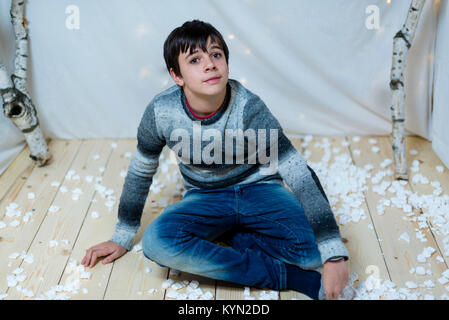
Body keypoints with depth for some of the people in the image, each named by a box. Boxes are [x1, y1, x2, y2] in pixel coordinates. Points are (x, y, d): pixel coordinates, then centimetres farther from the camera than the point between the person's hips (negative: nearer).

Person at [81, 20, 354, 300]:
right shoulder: (161, 112, -17)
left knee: (313, 247, -30)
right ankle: (291, 276, -25)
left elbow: (301, 177, -26)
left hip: (259, 189, -2)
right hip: (205, 198, 3)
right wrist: (122, 238, 9)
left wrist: (334, 256, -33)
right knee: (156, 241, -31)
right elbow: (140, 173, 1)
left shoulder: (249, 109, -23)